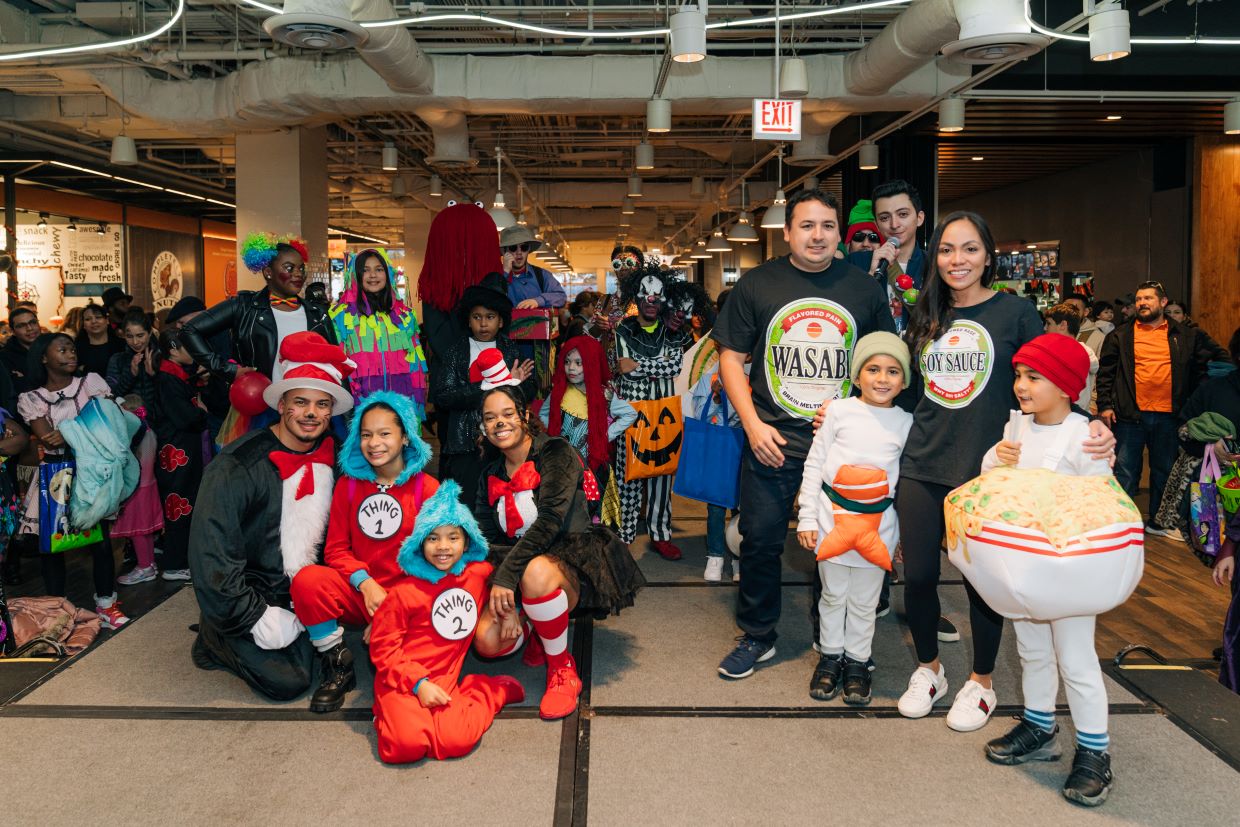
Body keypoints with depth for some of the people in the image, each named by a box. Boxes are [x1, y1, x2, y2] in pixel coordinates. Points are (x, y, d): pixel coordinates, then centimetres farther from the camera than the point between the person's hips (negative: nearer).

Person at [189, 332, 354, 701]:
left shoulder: (328, 460, -2)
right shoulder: (238, 465, -19)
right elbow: (210, 552, -20)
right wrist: (257, 617, -19)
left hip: (297, 596, 5)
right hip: (246, 598, -5)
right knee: (287, 681, -13)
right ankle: (218, 639, 10)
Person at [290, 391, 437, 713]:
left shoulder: (426, 487, -2)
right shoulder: (349, 484, 6)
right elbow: (336, 548, 5)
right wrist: (365, 582, -14)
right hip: (357, 593, 4)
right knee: (307, 580, -28)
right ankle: (338, 666, -7)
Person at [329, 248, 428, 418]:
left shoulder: (404, 315, 13)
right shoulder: (342, 314, 5)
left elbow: (416, 361, 14)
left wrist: (419, 401, 8)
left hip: (402, 397, 2)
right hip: (362, 398, -2)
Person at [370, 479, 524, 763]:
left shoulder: (480, 573, 2)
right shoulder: (405, 591, -8)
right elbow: (383, 647, -5)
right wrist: (418, 683, -14)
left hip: (444, 681, 3)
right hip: (401, 680, -3)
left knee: (457, 741, -23)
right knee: (408, 744, -29)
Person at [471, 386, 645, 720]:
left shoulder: (556, 453, -8)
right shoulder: (491, 475, 9)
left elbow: (549, 520, -22)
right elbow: (488, 540, 0)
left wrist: (506, 575, -29)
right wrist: (506, 602, -16)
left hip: (573, 563, -5)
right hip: (517, 574, 5)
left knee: (536, 571, -41)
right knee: (487, 640, -22)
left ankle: (563, 670, -17)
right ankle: (538, 632, 15)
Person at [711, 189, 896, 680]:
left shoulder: (864, 289, 4)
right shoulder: (757, 285, 0)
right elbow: (731, 357, 1)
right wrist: (753, 424, -8)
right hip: (772, 438, -1)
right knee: (761, 539, 5)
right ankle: (757, 637, 25)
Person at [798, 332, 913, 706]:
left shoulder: (906, 422, 3)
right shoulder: (840, 410, -2)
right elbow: (814, 464, 0)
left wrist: (905, 533, 10)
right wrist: (807, 518, -2)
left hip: (877, 525, 1)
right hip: (833, 518, -1)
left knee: (864, 601, 10)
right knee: (833, 595, 12)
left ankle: (857, 661, 27)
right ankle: (830, 655, 29)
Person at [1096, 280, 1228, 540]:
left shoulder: (1185, 336, 7)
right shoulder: (1121, 337, 5)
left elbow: (1219, 357, 14)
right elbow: (1105, 373, 3)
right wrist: (1105, 405, -6)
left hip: (1168, 416, 2)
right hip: (1130, 415, -2)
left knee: (1164, 471, 14)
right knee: (1125, 471, 1)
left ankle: (1157, 522, 28)